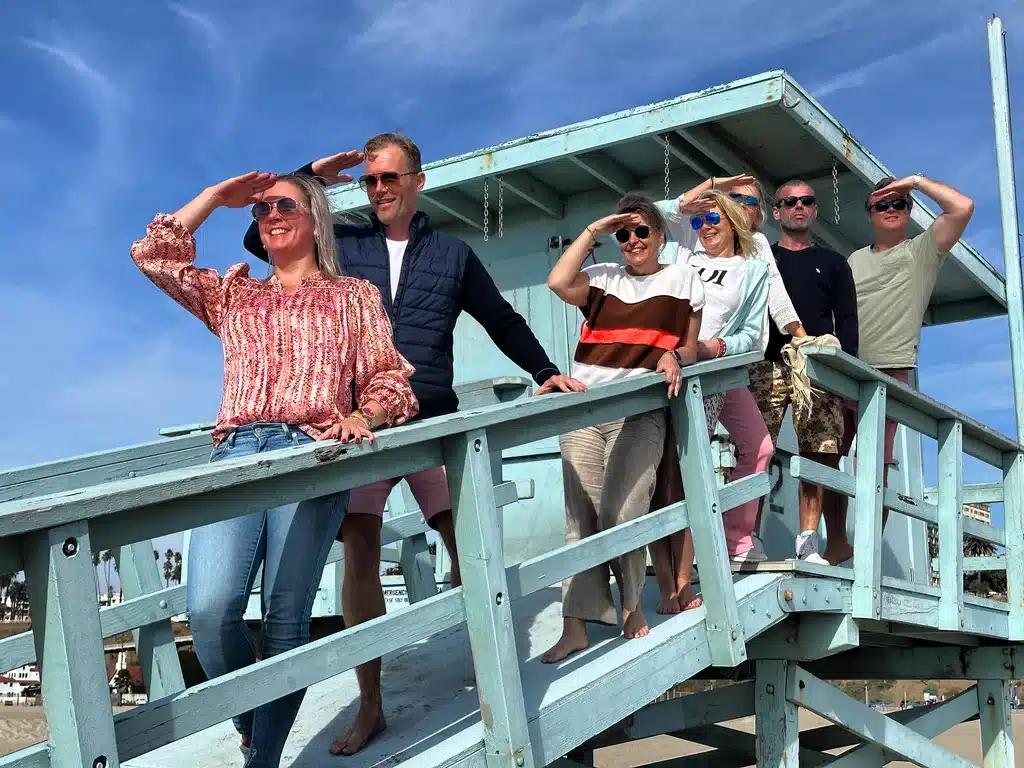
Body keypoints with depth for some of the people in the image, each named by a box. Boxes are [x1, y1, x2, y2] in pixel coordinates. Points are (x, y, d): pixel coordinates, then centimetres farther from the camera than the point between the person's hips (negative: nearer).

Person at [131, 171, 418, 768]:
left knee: (285, 618, -10)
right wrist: (217, 196, 19)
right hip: (235, 453, 2)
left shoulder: (353, 295, 20)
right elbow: (155, 256, 17)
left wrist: (360, 416, -10)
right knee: (209, 610, -18)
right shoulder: (233, 294, 27)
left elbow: (389, 378, 11)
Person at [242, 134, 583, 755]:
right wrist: (312, 177, 4)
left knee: (469, 544, -6)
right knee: (360, 555, -3)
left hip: (433, 422, 0)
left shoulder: (452, 253, 12)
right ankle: (371, 707, 6)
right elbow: (262, 238, 9)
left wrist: (545, 371, 5)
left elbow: (503, 320, 16)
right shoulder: (343, 245, 12)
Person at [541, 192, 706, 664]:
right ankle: (576, 628, -2)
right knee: (579, 518, -3)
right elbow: (558, 282, -4)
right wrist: (593, 230, 4)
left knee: (621, 515, -16)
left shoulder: (683, 279, 14)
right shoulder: (603, 278, 17)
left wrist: (674, 358, -10)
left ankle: (632, 607, 9)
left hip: (639, 414, -2)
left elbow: (690, 348, 13)